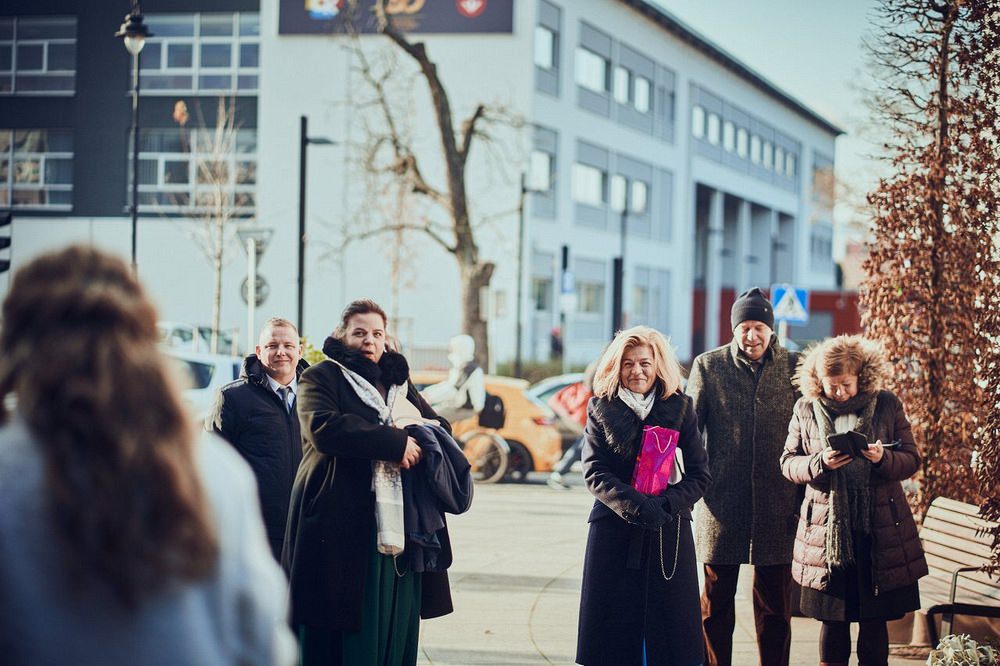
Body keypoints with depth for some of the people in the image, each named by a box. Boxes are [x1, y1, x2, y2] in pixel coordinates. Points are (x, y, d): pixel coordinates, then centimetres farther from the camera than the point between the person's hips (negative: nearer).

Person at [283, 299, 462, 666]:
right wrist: (395, 442, -17)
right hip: (343, 529, -6)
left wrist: (420, 440, -4)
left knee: (395, 634, 4)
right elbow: (323, 428, -16)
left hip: (400, 528, 6)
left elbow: (443, 428, 20)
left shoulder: (399, 383, 22)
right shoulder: (322, 377, 3)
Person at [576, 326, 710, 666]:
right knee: (613, 631, 1)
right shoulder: (602, 408, 4)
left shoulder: (680, 408, 4)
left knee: (668, 629, 1)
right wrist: (635, 507, -18)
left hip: (669, 531, 0)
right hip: (613, 530, 0)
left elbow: (699, 474, 2)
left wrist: (666, 505, -15)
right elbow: (594, 472, -4)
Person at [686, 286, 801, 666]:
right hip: (722, 505, 0)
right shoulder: (708, 366, 3)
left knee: (775, 606, 8)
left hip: (777, 504, 0)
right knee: (716, 603, 7)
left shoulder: (794, 367, 3)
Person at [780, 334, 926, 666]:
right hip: (826, 532, 0)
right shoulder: (806, 409, 3)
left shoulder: (887, 405, 1)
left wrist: (883, 459, -17)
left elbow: (912, 459, 4)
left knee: (874, 623, 5)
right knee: (832, 623, 7)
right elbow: (788, 463, 6)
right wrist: (819, 463, -15)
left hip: (880, 532, 0)